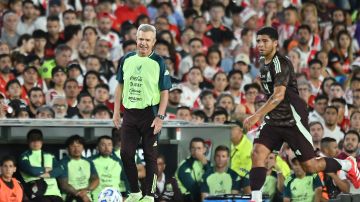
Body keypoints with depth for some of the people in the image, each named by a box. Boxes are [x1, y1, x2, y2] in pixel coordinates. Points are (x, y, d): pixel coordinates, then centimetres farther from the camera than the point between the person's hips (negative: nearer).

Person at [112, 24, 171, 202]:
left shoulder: (158, 62, -6)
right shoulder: (127, 60, 6)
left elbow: (165, 92, -7)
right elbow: (120, 86, 14)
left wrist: (160, 117, -14)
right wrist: (116, 112, 9)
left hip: (150, 114, -4)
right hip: (129, 113, 4)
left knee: (150, 156, 2)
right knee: (126, 154, 1)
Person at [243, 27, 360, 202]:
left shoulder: (281, 63, -19)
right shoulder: (263, 62, 9)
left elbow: (279, 95, -29)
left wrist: (257, 116, -34)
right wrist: (261, 116, 25)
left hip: (293, 119, -8)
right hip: (273, 119, 8)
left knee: (310, 166, 0)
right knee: (257, 153, -15)